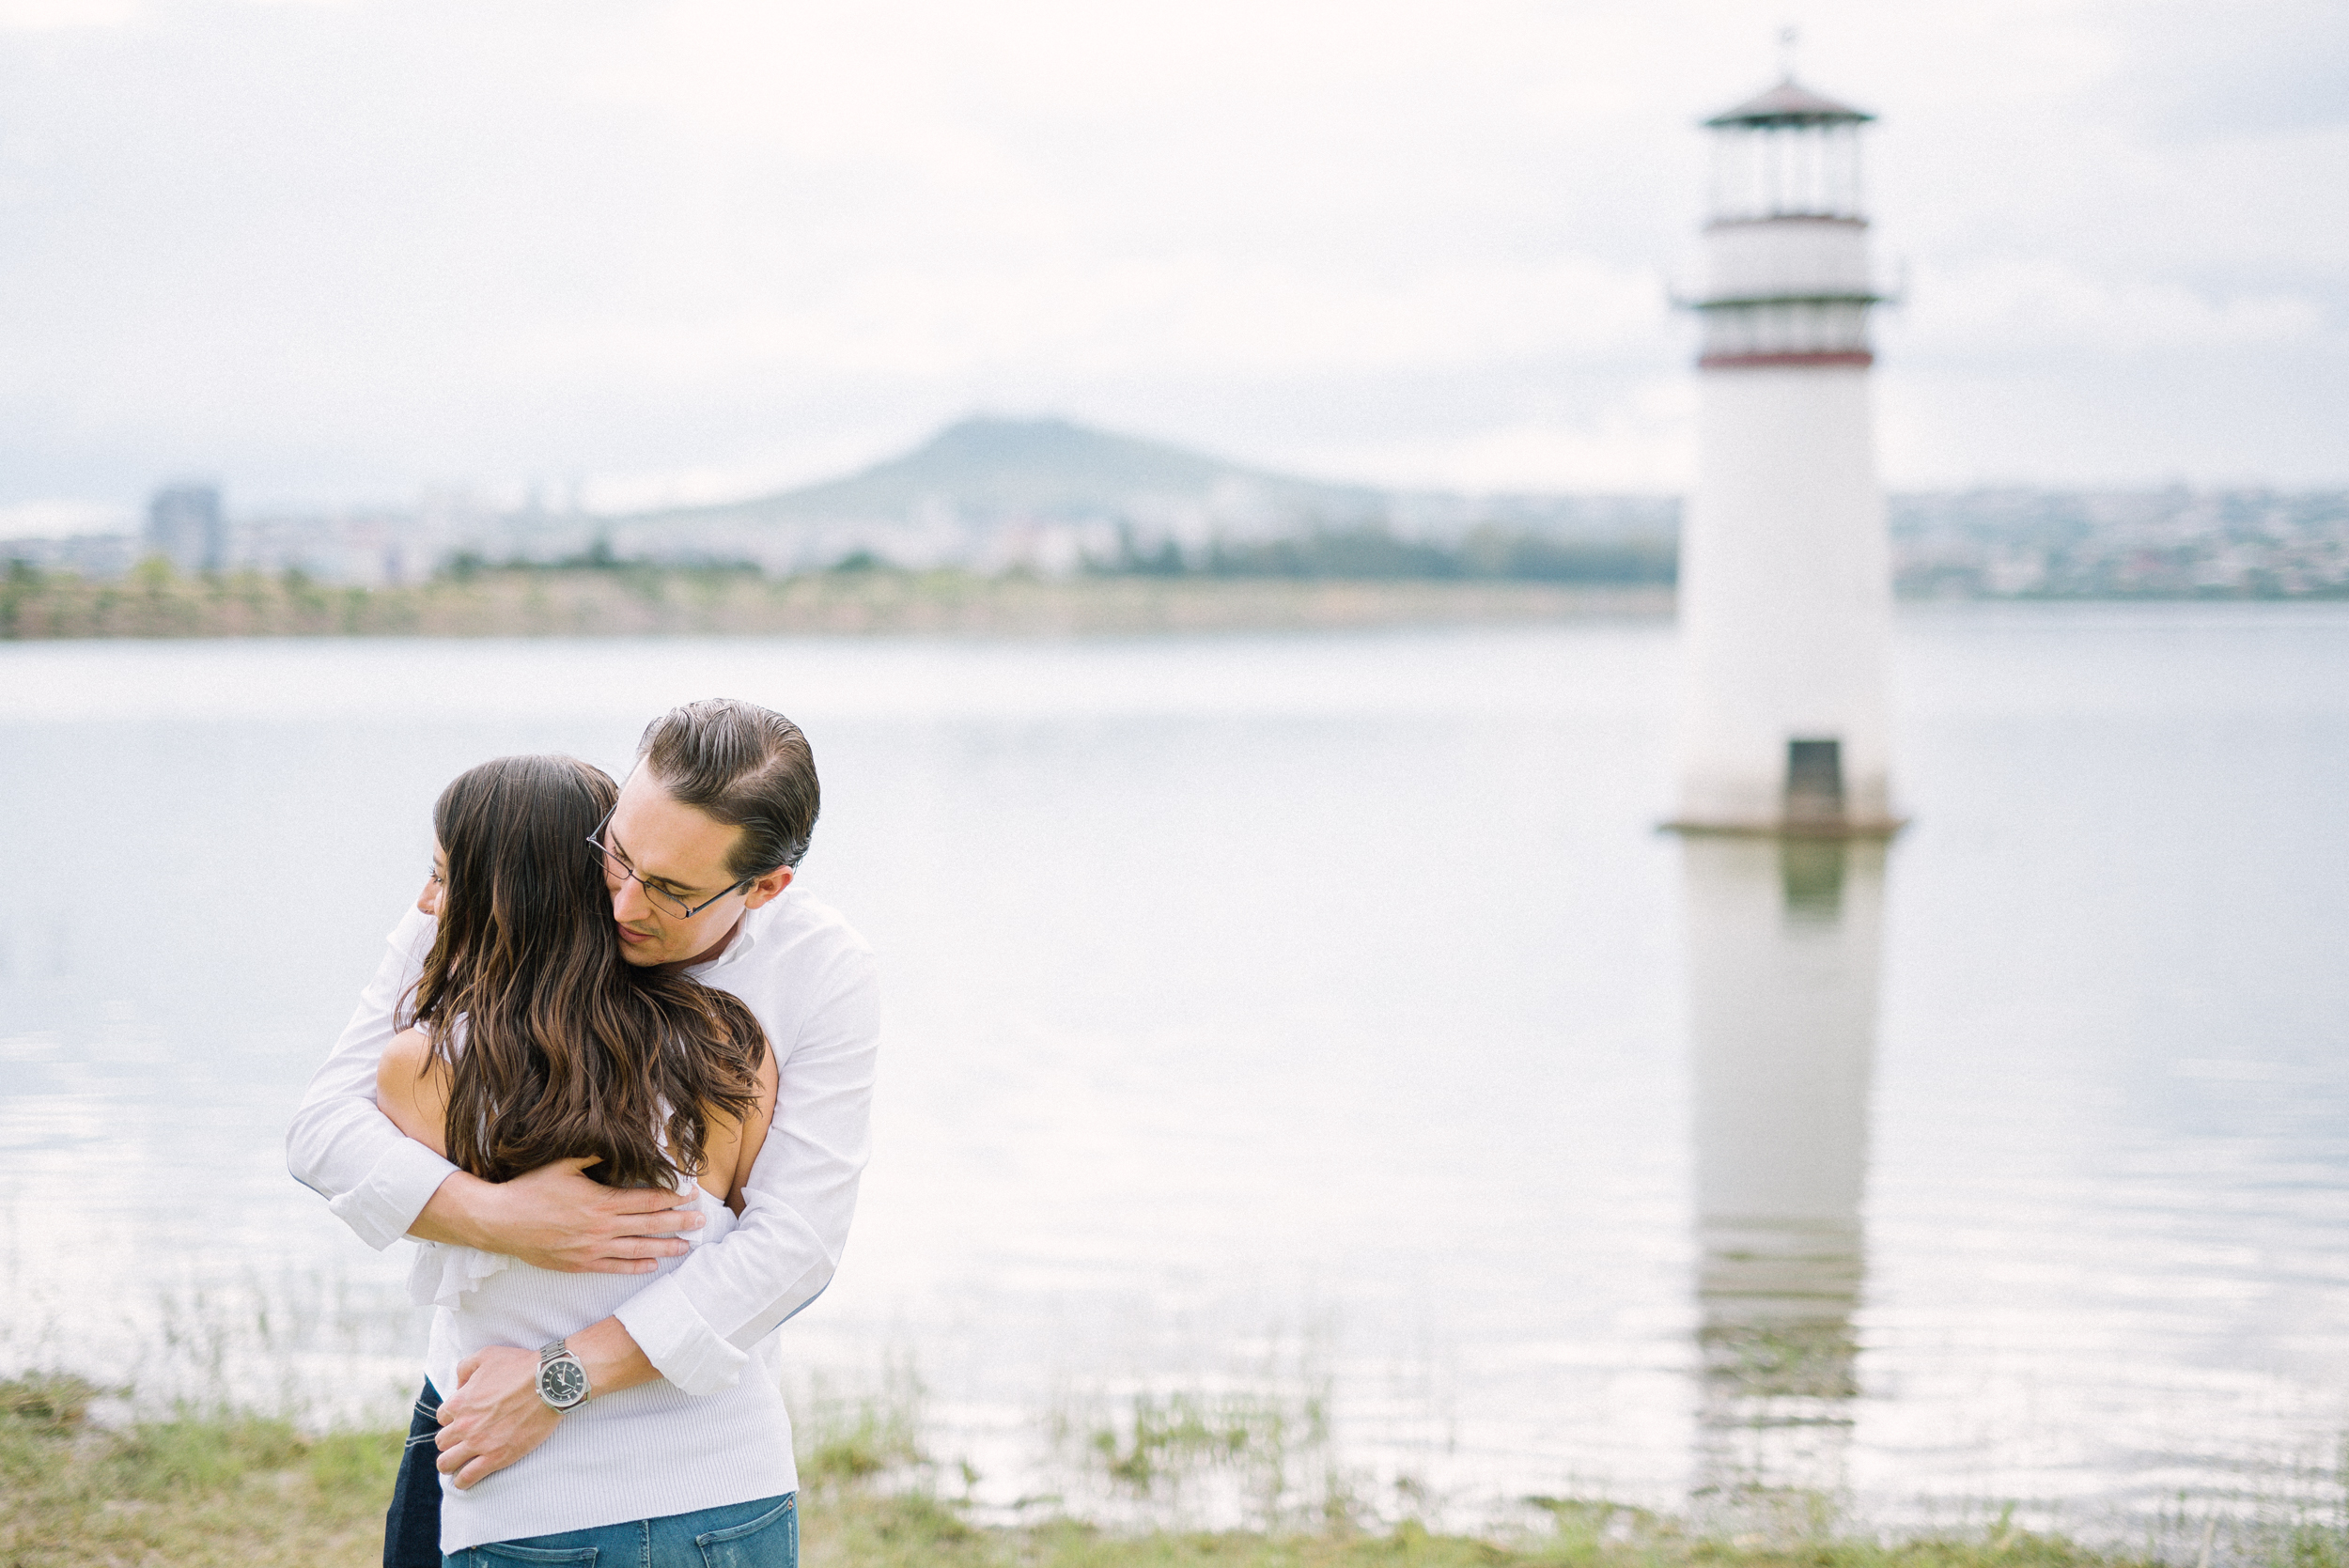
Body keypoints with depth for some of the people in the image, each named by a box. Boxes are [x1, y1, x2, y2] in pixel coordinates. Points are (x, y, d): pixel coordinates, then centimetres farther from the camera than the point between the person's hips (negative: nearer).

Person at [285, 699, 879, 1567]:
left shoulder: (828, 975, -17)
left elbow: (793, 1241, -23)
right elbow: (326, 1124, -16)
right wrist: (499, 1216, -33)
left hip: (694, 1393, -1)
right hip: (478, 1396, 1)